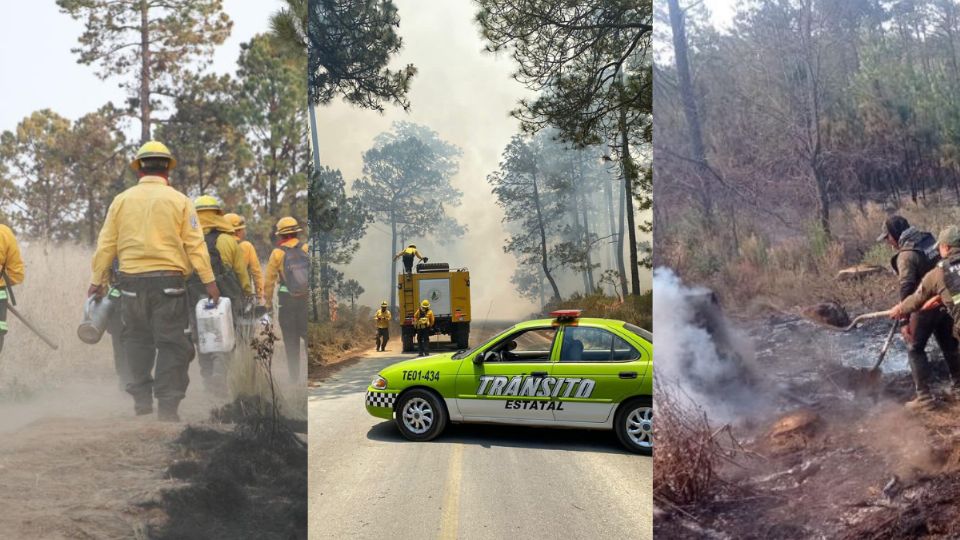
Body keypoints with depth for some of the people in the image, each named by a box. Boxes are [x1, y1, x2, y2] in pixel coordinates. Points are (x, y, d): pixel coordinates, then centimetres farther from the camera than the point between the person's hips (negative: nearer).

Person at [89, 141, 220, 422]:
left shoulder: (121, 200, 7)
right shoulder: (179, 200, 0)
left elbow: (105, 245, 6)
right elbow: (195, 245, -5)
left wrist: (97, 280, 14)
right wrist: (209, 281, -3)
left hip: (132, 281, 3)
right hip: (168, 280, -3)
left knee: (136, 338, 18)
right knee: (171, 343, 2)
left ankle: (141, 397, 21)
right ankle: (167, 406, 0)